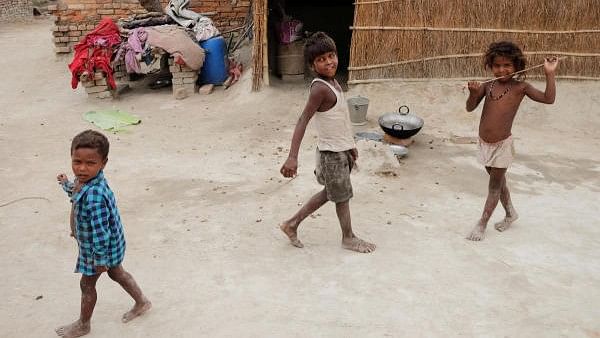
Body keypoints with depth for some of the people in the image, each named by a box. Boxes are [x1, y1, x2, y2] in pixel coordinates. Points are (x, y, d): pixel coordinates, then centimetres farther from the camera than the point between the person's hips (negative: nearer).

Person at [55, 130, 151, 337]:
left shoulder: (94, 195, -39)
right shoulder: (86, 181, -9)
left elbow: (100, 229, -33)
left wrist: (99, 258, -24)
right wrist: (66, 184, 30)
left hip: (100, 247, -9)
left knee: (87, 284, 13)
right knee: (116, 273, 26)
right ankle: (142, 302, 45)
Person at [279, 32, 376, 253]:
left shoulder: (333, 82, 4)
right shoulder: (320, 88, -23)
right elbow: (303, 121, -29)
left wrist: (349, 144, 23)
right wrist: (293, 157, -36)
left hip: (342, 149, 9)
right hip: (332, 154, -9)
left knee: (330, 192, 21)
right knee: (342, 196, 9)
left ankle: (292, 224, 30)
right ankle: (348, 238, 31)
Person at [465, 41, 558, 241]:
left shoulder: (520, 87, -9)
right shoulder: (488, 86, -1)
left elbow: (548, 98, -14)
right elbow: (470, 108, -5)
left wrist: (550, 73, -19)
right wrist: (473, 94, -24)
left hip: (502, 145, -4)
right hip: (484, 143, 4)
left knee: (495, 186, 6)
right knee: (498, 182, 20)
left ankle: (482, 224, 17)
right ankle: (510, 213, 41)